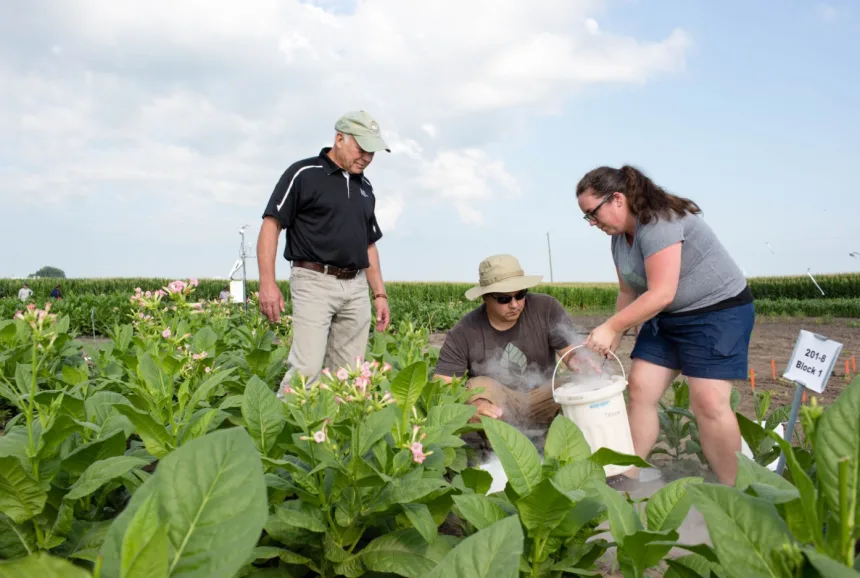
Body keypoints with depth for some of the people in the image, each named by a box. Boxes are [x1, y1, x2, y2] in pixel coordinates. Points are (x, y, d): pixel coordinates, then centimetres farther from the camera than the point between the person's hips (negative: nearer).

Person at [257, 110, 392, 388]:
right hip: (315, 282, -6)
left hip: (356, 287, 6)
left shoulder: (364, 186, 17)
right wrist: (267, 283, -16)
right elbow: (271, 225, -6)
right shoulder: (304, 174, -2)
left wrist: (380, 294, 16)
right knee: (307, 368, -15)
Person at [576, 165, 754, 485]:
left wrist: (610, 327, -24)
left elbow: (661, 293, -29)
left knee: (708, 402, -14)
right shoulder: (620, 235, 4)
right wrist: (616, 335, 1)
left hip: (719, 310, -9)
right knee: (639, 389, 1)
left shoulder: (659, 222, -24)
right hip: (666, 317, 9)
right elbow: (629, 292, 12)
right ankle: (628, 478, 7)